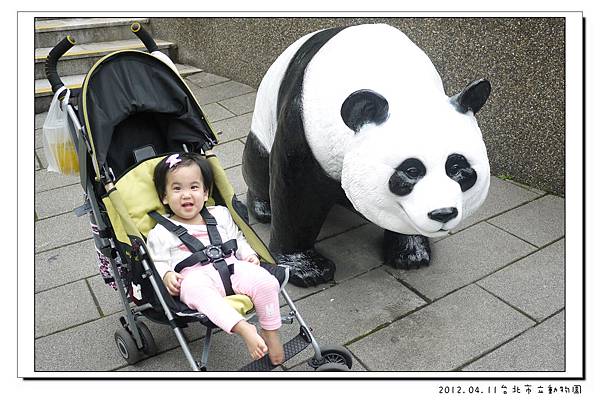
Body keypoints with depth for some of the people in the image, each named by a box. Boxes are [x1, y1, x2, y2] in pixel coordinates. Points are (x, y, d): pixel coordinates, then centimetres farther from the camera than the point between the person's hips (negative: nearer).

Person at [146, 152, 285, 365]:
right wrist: (166, 274, -11)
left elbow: (237, 239, 26)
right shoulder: (161, 232, 13)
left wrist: (249, 255, 8)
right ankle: (243, 328, -47)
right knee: (194, 289, -40)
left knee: (266, 281, -21)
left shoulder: (220, 214, 22)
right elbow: (157, 262, 10)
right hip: (193, 274, -3)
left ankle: (270, 332, -5)